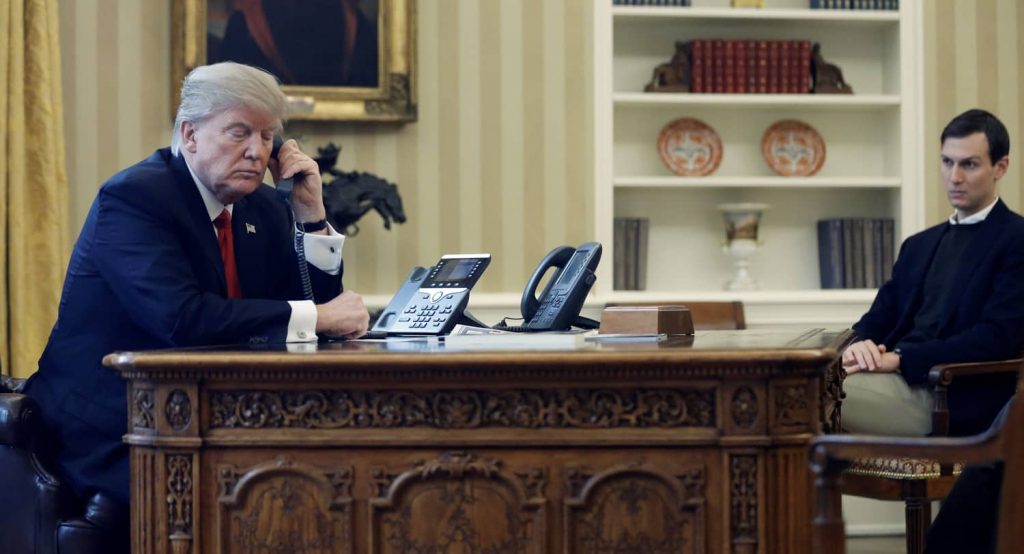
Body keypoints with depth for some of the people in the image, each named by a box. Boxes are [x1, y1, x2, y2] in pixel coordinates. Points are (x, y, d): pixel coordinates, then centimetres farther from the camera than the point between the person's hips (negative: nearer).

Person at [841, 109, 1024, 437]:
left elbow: (996, 339, -12)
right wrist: (860, 345, -7)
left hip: (951, 398, -7)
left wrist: (900, 358, -18)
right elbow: (879, 319, 18)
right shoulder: (919, 246, 24)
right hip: (897, 378, 7)